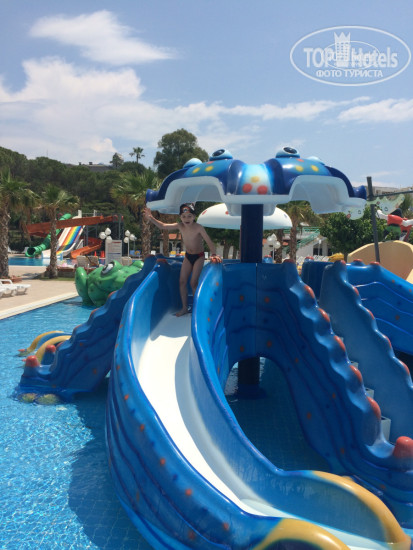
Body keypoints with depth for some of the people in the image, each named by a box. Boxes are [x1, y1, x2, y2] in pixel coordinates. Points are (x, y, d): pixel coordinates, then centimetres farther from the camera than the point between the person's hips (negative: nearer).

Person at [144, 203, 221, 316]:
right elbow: (163, 226, -4)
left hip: (199, 257, -5)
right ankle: (184, 308, 13)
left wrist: (214, 254, -43)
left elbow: (209, 242, -27)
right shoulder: (180, 226, -10)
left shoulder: (199, 228, -24)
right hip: (187, 256, 5)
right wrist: (151, 219, -17)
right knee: (182, 281, 2)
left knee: (193, 283, -10)